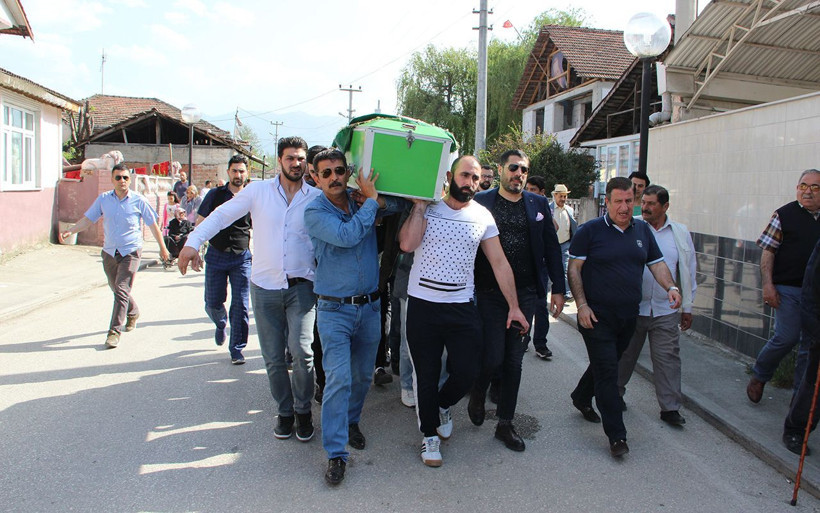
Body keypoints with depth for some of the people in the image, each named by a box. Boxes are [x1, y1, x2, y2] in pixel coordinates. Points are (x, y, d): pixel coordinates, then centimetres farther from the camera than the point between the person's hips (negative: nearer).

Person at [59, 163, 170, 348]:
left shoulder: (138, 200, -5)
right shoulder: (103, 199, 3)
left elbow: (152, 224, 3)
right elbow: (88, 219, 9)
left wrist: (162, 247, 8)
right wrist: (70, 230, -7)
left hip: (130, 252, -4)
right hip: (109, 251, 4)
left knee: (121, 290, -13)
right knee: (117, 289, 18)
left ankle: (115, 331, -9)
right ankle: (133, 312, 45)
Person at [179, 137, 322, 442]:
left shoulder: (317, 197, 3)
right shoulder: (258, 191, 1)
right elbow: (222, 215, -1)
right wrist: (194, 242, -11)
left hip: (301, 286, -1)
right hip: (265, 286, 1)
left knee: (301, 349, -14)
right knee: (273, 358, 8)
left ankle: (303, 410, 10)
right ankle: (284, 412, 28)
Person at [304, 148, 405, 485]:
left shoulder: (363, 202, 4)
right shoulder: (315, 212, -9)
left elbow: (403, 202, 8)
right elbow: (347, 236, -24)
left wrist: (380, 201, -11)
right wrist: (371, 200, -15)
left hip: (370, 306, 4)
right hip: (334, 309, -4)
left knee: (363, 375, 15)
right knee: (338, 379, -11)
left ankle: (351, 420, 40)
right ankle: (336, 454, -2)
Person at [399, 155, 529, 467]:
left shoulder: (482, 216, 4)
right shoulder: (428, 208, -2)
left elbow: (499, 263, 4)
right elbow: (407, 244, -18)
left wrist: (514, 307, 2)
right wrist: (419, 204, -12)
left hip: (462, 307, 2)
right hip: (422, 305, -1)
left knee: (468, 372, 1)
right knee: (426, 375, 8)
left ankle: (443, 405, 35)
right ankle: (430, 433, 30)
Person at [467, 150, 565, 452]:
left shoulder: (538, 204, 9)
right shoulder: (481, 202, -2)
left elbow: (552, 248, 11)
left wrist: (558, 288, 7)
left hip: (526, 293, 3)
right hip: (490, 293, -3)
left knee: (514, 360, 9)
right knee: (493, 357, -6)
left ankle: (505, 424, 22)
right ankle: (478, 393, 28)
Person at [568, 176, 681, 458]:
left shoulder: (642, 230, 8)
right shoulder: (590, 230, -7)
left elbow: (657, 264, 12)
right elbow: (573, 268, -8)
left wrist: (671, 287, -8)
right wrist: (582, 304, -15)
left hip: (628, 316, 6)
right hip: (597, 315, -5)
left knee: (606, 365, 19)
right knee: (608, 372, -5)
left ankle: (581, 397, 44)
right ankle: (616, 435, 2)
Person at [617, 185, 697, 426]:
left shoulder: (681, 233, 5)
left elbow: (688, 271, 10)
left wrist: (687, 307, 10)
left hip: (666, 310, 1)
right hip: (632, 307, -1)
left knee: (668, 358, 3)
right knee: (625, 354, 12)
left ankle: (670, 408, 14)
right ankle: (616, 394, 31)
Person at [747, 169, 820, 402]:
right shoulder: (784, 215, -2)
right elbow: (768, 252, -4)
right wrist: (768, 284, -12)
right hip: (787, 288, -4)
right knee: (787, 337, -8)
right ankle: (758, 376, 15)